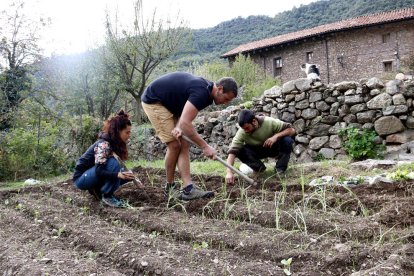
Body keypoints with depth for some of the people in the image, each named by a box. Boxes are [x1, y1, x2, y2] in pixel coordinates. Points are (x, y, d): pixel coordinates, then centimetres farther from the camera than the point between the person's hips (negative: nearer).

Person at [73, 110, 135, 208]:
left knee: (128, 175, -4)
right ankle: (106, 196, -16)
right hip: (81, 178, -8)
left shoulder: (115, 143, 0)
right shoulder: (103, 144, -25)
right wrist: (118, 174, -43)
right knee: (113, 163, -30)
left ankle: (97, 190, 6)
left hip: (91, 176, 8)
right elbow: (98, 171, -32)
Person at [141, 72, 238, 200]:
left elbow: (184, 117, -1)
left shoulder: (206, 90, 1)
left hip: (169, 105, 9)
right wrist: (205, 146, -30)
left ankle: (188, 188, -5)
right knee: (174, 145, -10)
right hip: (153, 101, -9)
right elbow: (185, 122, -36)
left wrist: (178, 127, -23)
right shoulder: (201, 92, -30)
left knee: (184, 145, -2)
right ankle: (170, 186, 9)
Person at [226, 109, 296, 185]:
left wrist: (276, 136, -41)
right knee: (240, 151, -28)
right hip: (257, 150, 1)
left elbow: (292, 130, -24)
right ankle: (259, 167, -8)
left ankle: (280, 168, -13)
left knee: (287, 140, -31)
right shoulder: (242, 132, -27)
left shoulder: (269, 122, -29)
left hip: (273, 147, -1)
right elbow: (232, 151, -33)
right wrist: (229, 172, -46)